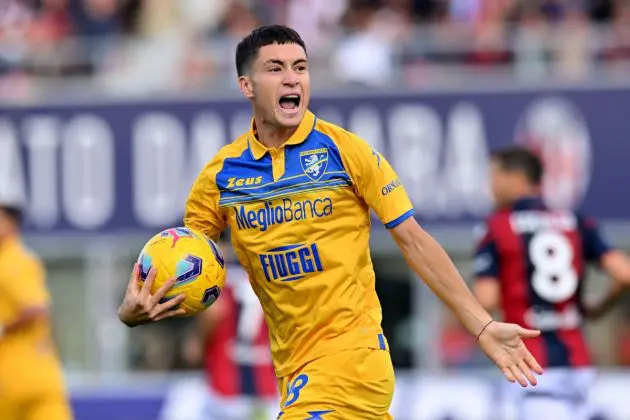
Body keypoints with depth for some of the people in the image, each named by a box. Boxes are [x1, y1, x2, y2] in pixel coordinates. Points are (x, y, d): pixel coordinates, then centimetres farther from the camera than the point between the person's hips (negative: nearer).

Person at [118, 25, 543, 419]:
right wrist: (134, 310, -12)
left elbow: (413, 240, -1)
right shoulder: (222, 174, 3)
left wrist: (484, 327, -4)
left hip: (352, 351, -4)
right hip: (293, 366, 4)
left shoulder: (345, 150, -5)